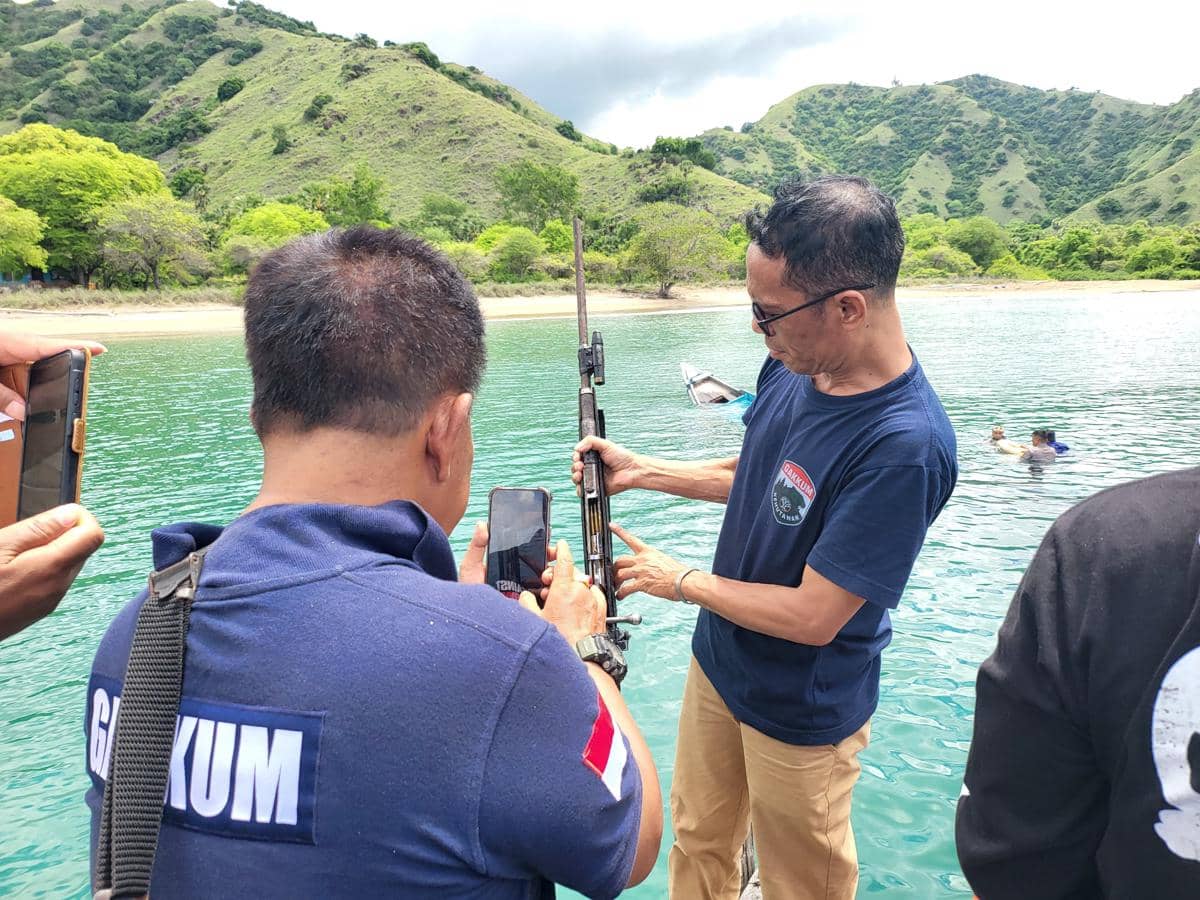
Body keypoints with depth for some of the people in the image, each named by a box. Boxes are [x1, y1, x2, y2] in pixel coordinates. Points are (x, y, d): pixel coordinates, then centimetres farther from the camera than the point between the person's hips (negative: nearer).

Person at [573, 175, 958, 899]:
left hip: (801, 714, -7)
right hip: (718, 662, 7)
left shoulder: (905, 446, -34)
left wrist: (682, 581, -15)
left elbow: (813, 616, -28)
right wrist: (640, 470, -1)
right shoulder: (793, 367, -9)